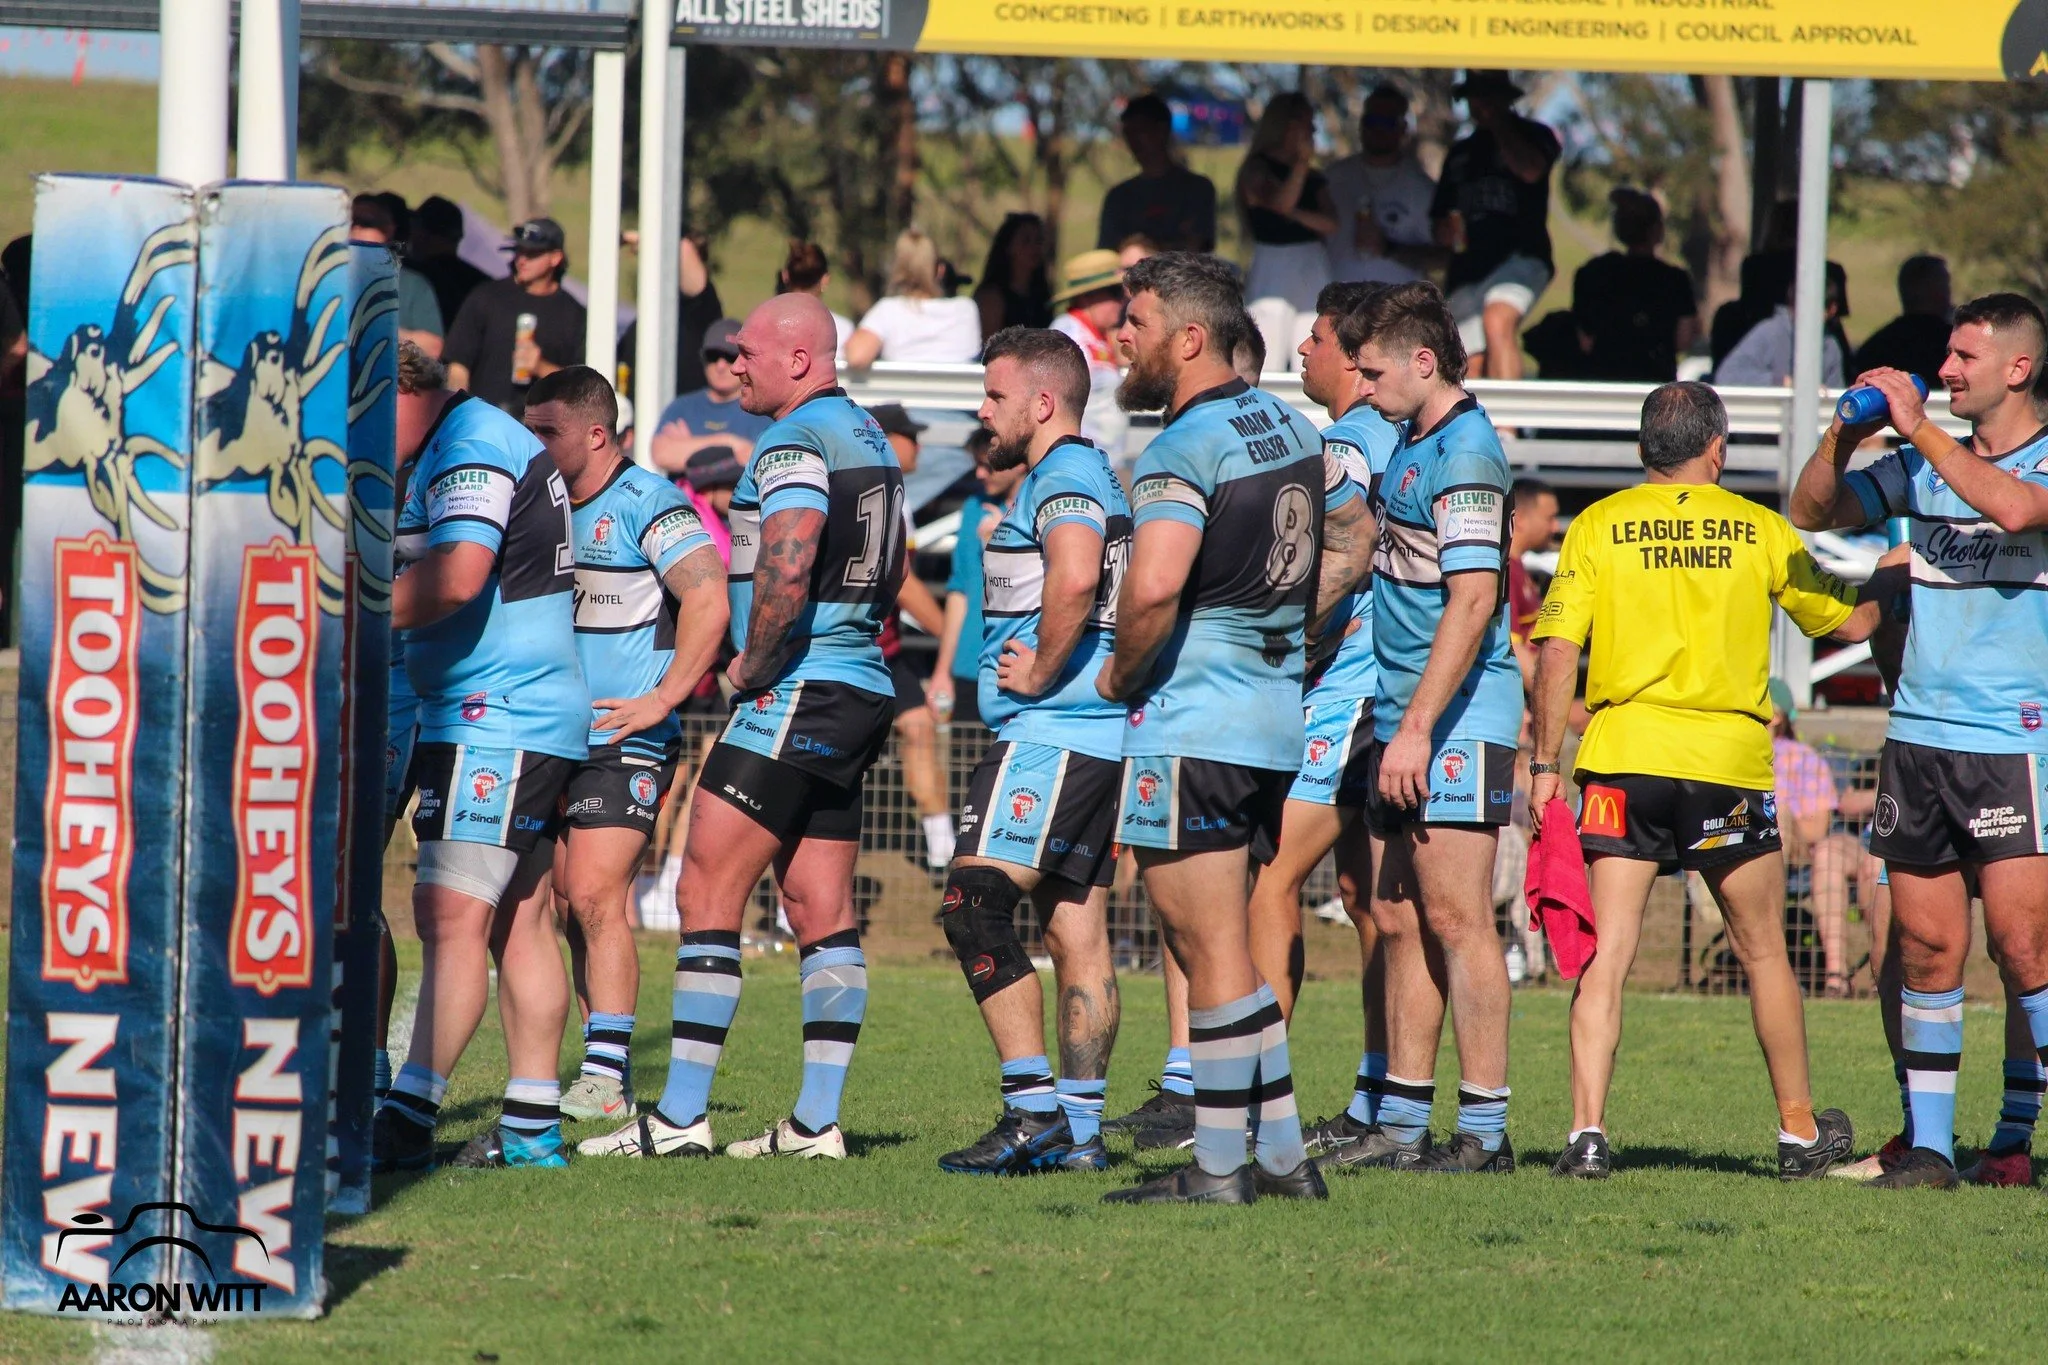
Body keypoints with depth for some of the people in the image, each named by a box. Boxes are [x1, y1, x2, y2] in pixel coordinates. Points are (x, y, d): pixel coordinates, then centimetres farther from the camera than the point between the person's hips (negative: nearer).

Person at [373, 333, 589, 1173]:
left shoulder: (472, 448, -14)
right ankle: (532, 1127, 11)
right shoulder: (469, 442, 19)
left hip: (496, 722, -11)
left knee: (452, 914, -13)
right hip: (532, 720, 11)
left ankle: (408, 1119, -18)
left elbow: (457, 574, -28)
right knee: (519, 923, 10)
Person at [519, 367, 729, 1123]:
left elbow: (709, 599, -18)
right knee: (574, 903, 6)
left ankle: (605, 1074, -15)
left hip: (625, 740, -8)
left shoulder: (648, 505, -9)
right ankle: (607, 1071, 12)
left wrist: (661, 699, -21)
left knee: (594, 896, -15)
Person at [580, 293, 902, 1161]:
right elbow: (888, 576, 26)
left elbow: (785, 577, -26)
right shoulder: (869, 438, 17)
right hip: (859, 694, 10)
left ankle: (680, 1116, -9)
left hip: (795, 693, -10)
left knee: (707, 893, -7)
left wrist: (748, 668, -13)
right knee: (823, 912, 8)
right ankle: (817, 1122, 6)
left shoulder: (794, 443, -14)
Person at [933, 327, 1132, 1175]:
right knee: (1077, 930, 9)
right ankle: (1079, 1129, 9)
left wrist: (1041, 672, -20)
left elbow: (1076, 575, -31)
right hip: (1099, 735, 11)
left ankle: (1033, 1108, -20)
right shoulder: (1092, 478, 21)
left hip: (1050, 730, -11)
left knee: (975, 903, -15)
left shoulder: (1063, 478, -12)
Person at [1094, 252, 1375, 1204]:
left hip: (1193, 722, -9)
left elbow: (1153, 588, -30)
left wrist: (1120, 674, -12)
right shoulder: (1290, 427, 11)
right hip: (1278, 714, 9)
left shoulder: (1184, 448, -17)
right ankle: (1283, 1152, 17)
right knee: (1226, 947, 16)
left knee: (1211, 952, -4)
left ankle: (1216, 1167, 0)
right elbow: (1351, 544, 24)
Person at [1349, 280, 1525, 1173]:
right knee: (1398, 920, 9)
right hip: (1403, 718, 10)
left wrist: (1418, 725, -24)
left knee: (1456, 920, -9)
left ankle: (1484, 1127, -7)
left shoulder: (1465, 452, -14)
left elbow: (1473, 599, -22)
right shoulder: (1412, 444, 16)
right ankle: (1401, 1122, 13)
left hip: (1456, 723, -10)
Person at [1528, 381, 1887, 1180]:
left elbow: (1557, 652, -5)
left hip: (1623, 759, 0)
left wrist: (1545, 763, 1)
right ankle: (1800, 1131, 24)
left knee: (1605, 956, -1)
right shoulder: (1759, 531, 4)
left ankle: (1588, 1134, -13)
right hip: (1730, 761, 0)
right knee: (1764, 955, 15)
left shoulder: (1598, 527, 2)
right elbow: (1852, 622, 13)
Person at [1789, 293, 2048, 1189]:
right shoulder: (1924, 464, 14)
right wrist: (1846, 434, 1)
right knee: (1927, 947, 4)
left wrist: (1920, 429, -18)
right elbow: (1810, 513, 18)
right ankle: (1929, 1145, 8)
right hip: (1917, 734, 5)